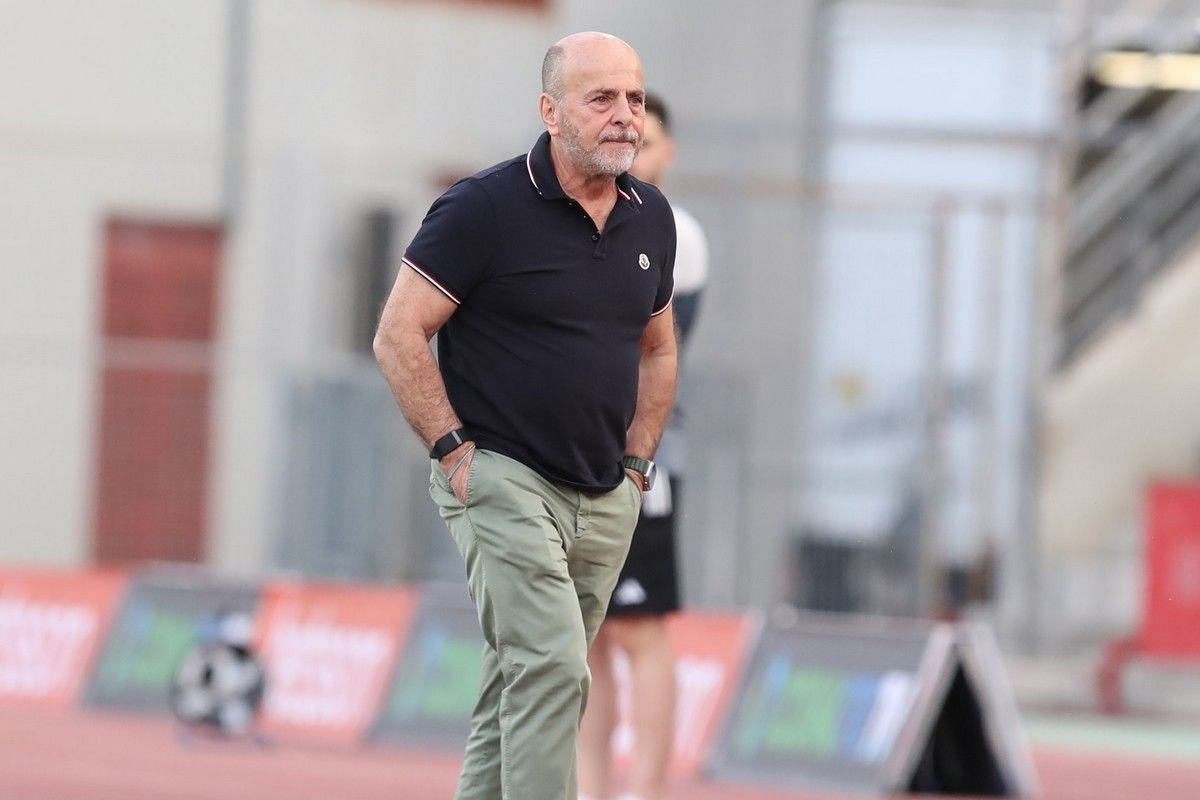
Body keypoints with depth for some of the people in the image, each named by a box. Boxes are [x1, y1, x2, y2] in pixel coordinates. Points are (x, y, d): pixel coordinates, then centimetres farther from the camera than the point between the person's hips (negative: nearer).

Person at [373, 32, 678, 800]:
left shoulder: (650, 217, 9)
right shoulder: (486, 207, -11)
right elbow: (400, 335, -10)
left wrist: (638, 461, 14)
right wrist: (453, 450, -13)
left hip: (604, 499, 6)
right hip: (502, 477, -6)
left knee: (524, 690, 11)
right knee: (551, 667, -19)